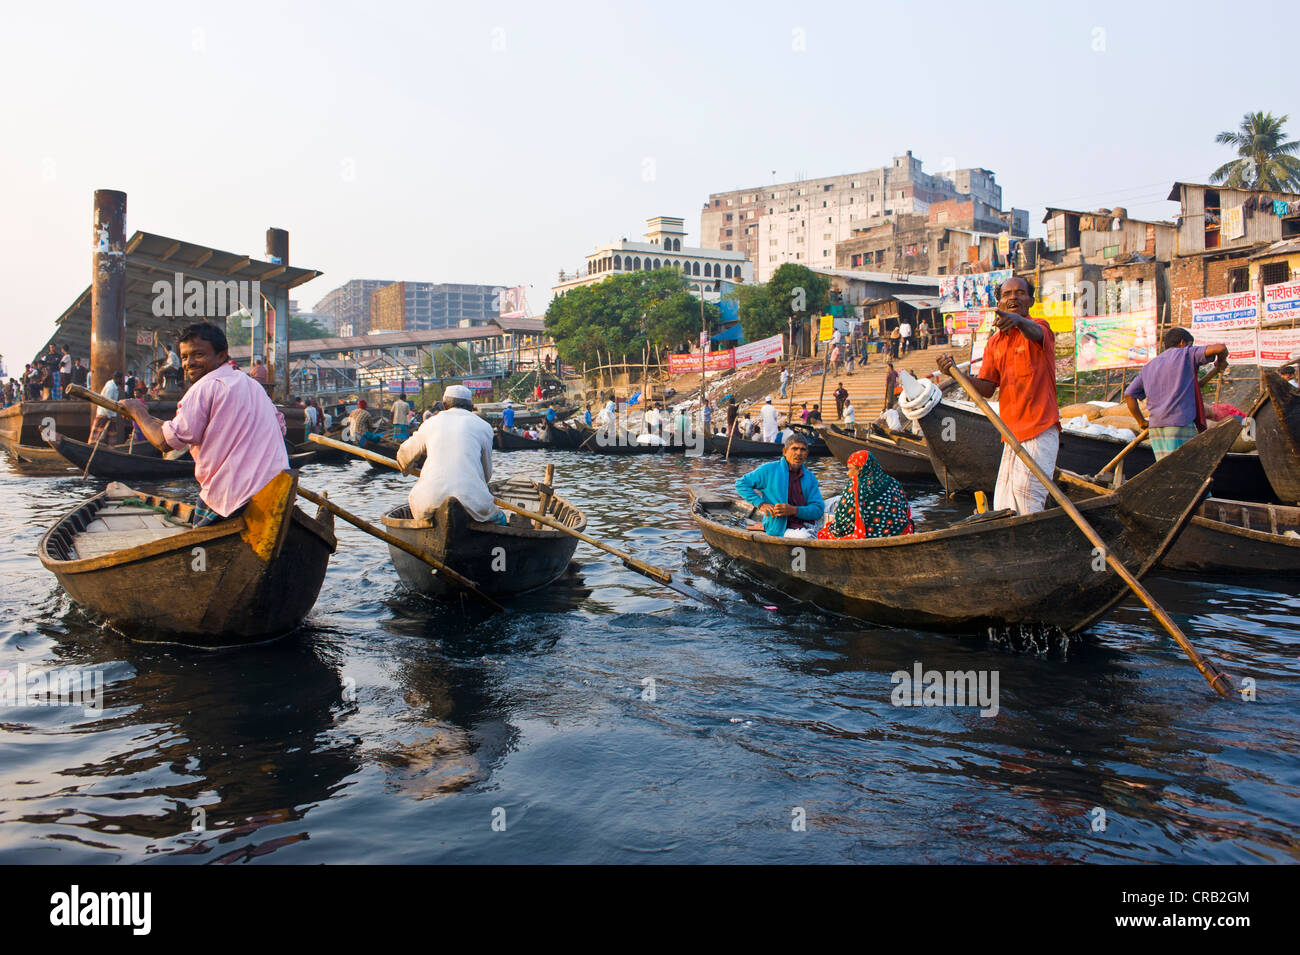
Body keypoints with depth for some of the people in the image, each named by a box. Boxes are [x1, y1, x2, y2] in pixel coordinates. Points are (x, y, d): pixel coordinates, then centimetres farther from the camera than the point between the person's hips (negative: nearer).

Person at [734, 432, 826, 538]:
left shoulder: (810, 478, 14)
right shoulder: (769, 470, 4)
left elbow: (818, 508, 5)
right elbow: (741, 484, 9)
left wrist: (794, 510, -13)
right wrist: (760, 504, -3)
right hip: (780, 531, -6)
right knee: (805, 536, -33)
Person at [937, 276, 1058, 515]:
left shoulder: (1041, 327, -3)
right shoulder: (995, 342, 15)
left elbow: (1034, 332, -30)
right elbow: (987, 388, 8)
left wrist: (1018, 320, -54)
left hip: (1040, 429, -6)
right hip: (1012, 432, 7)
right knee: (1002, 509, 7)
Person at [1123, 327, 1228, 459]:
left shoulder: (1149, 366, 21)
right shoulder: (1186, 354, 4)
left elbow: (1129, 394, 17)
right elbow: (1220, 348, -9)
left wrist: (1142, 422, 21)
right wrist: (1221, 361, 13)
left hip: (1156, 427, 6)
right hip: (1180, 424, -6)